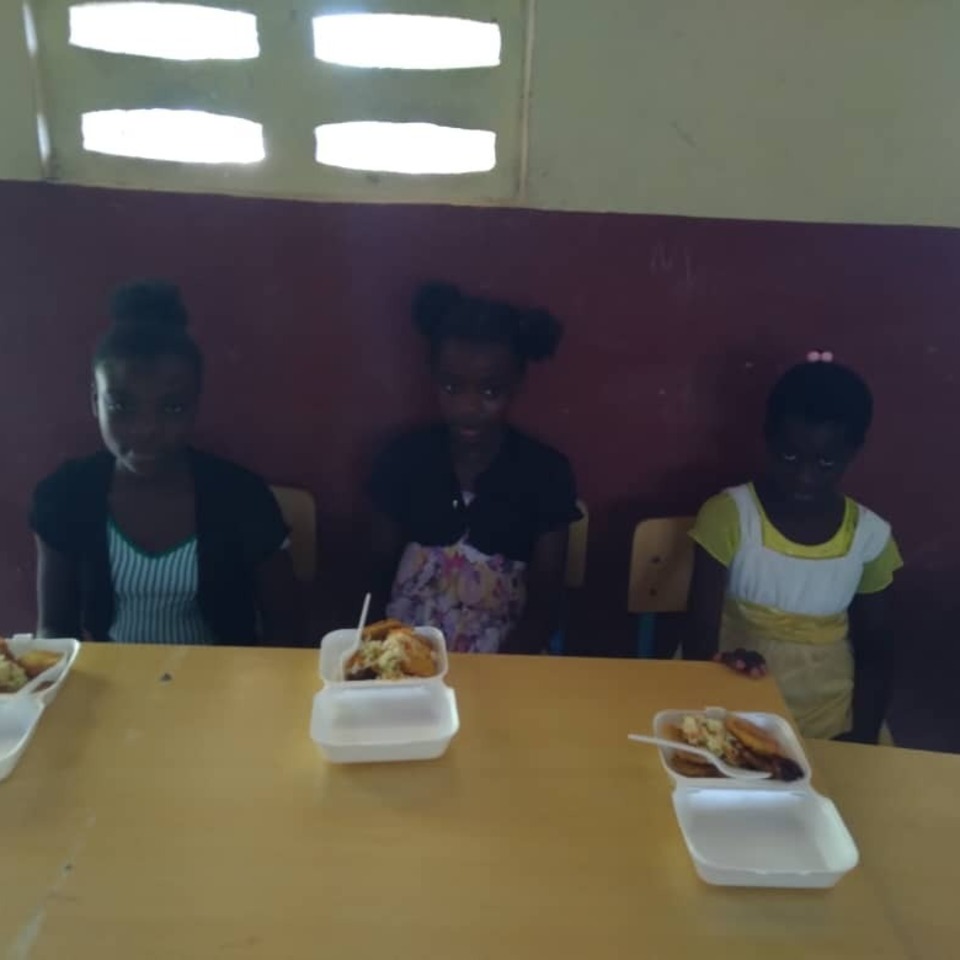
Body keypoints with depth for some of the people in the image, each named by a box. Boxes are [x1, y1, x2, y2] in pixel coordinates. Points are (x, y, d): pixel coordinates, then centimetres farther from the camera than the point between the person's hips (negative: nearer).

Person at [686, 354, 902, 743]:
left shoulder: (870, 536, -1)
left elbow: (875, 650, 8)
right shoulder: (728, 515, -10)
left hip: (830, 719, 3)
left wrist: (863, 733, -4)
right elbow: (700, 640, -10)